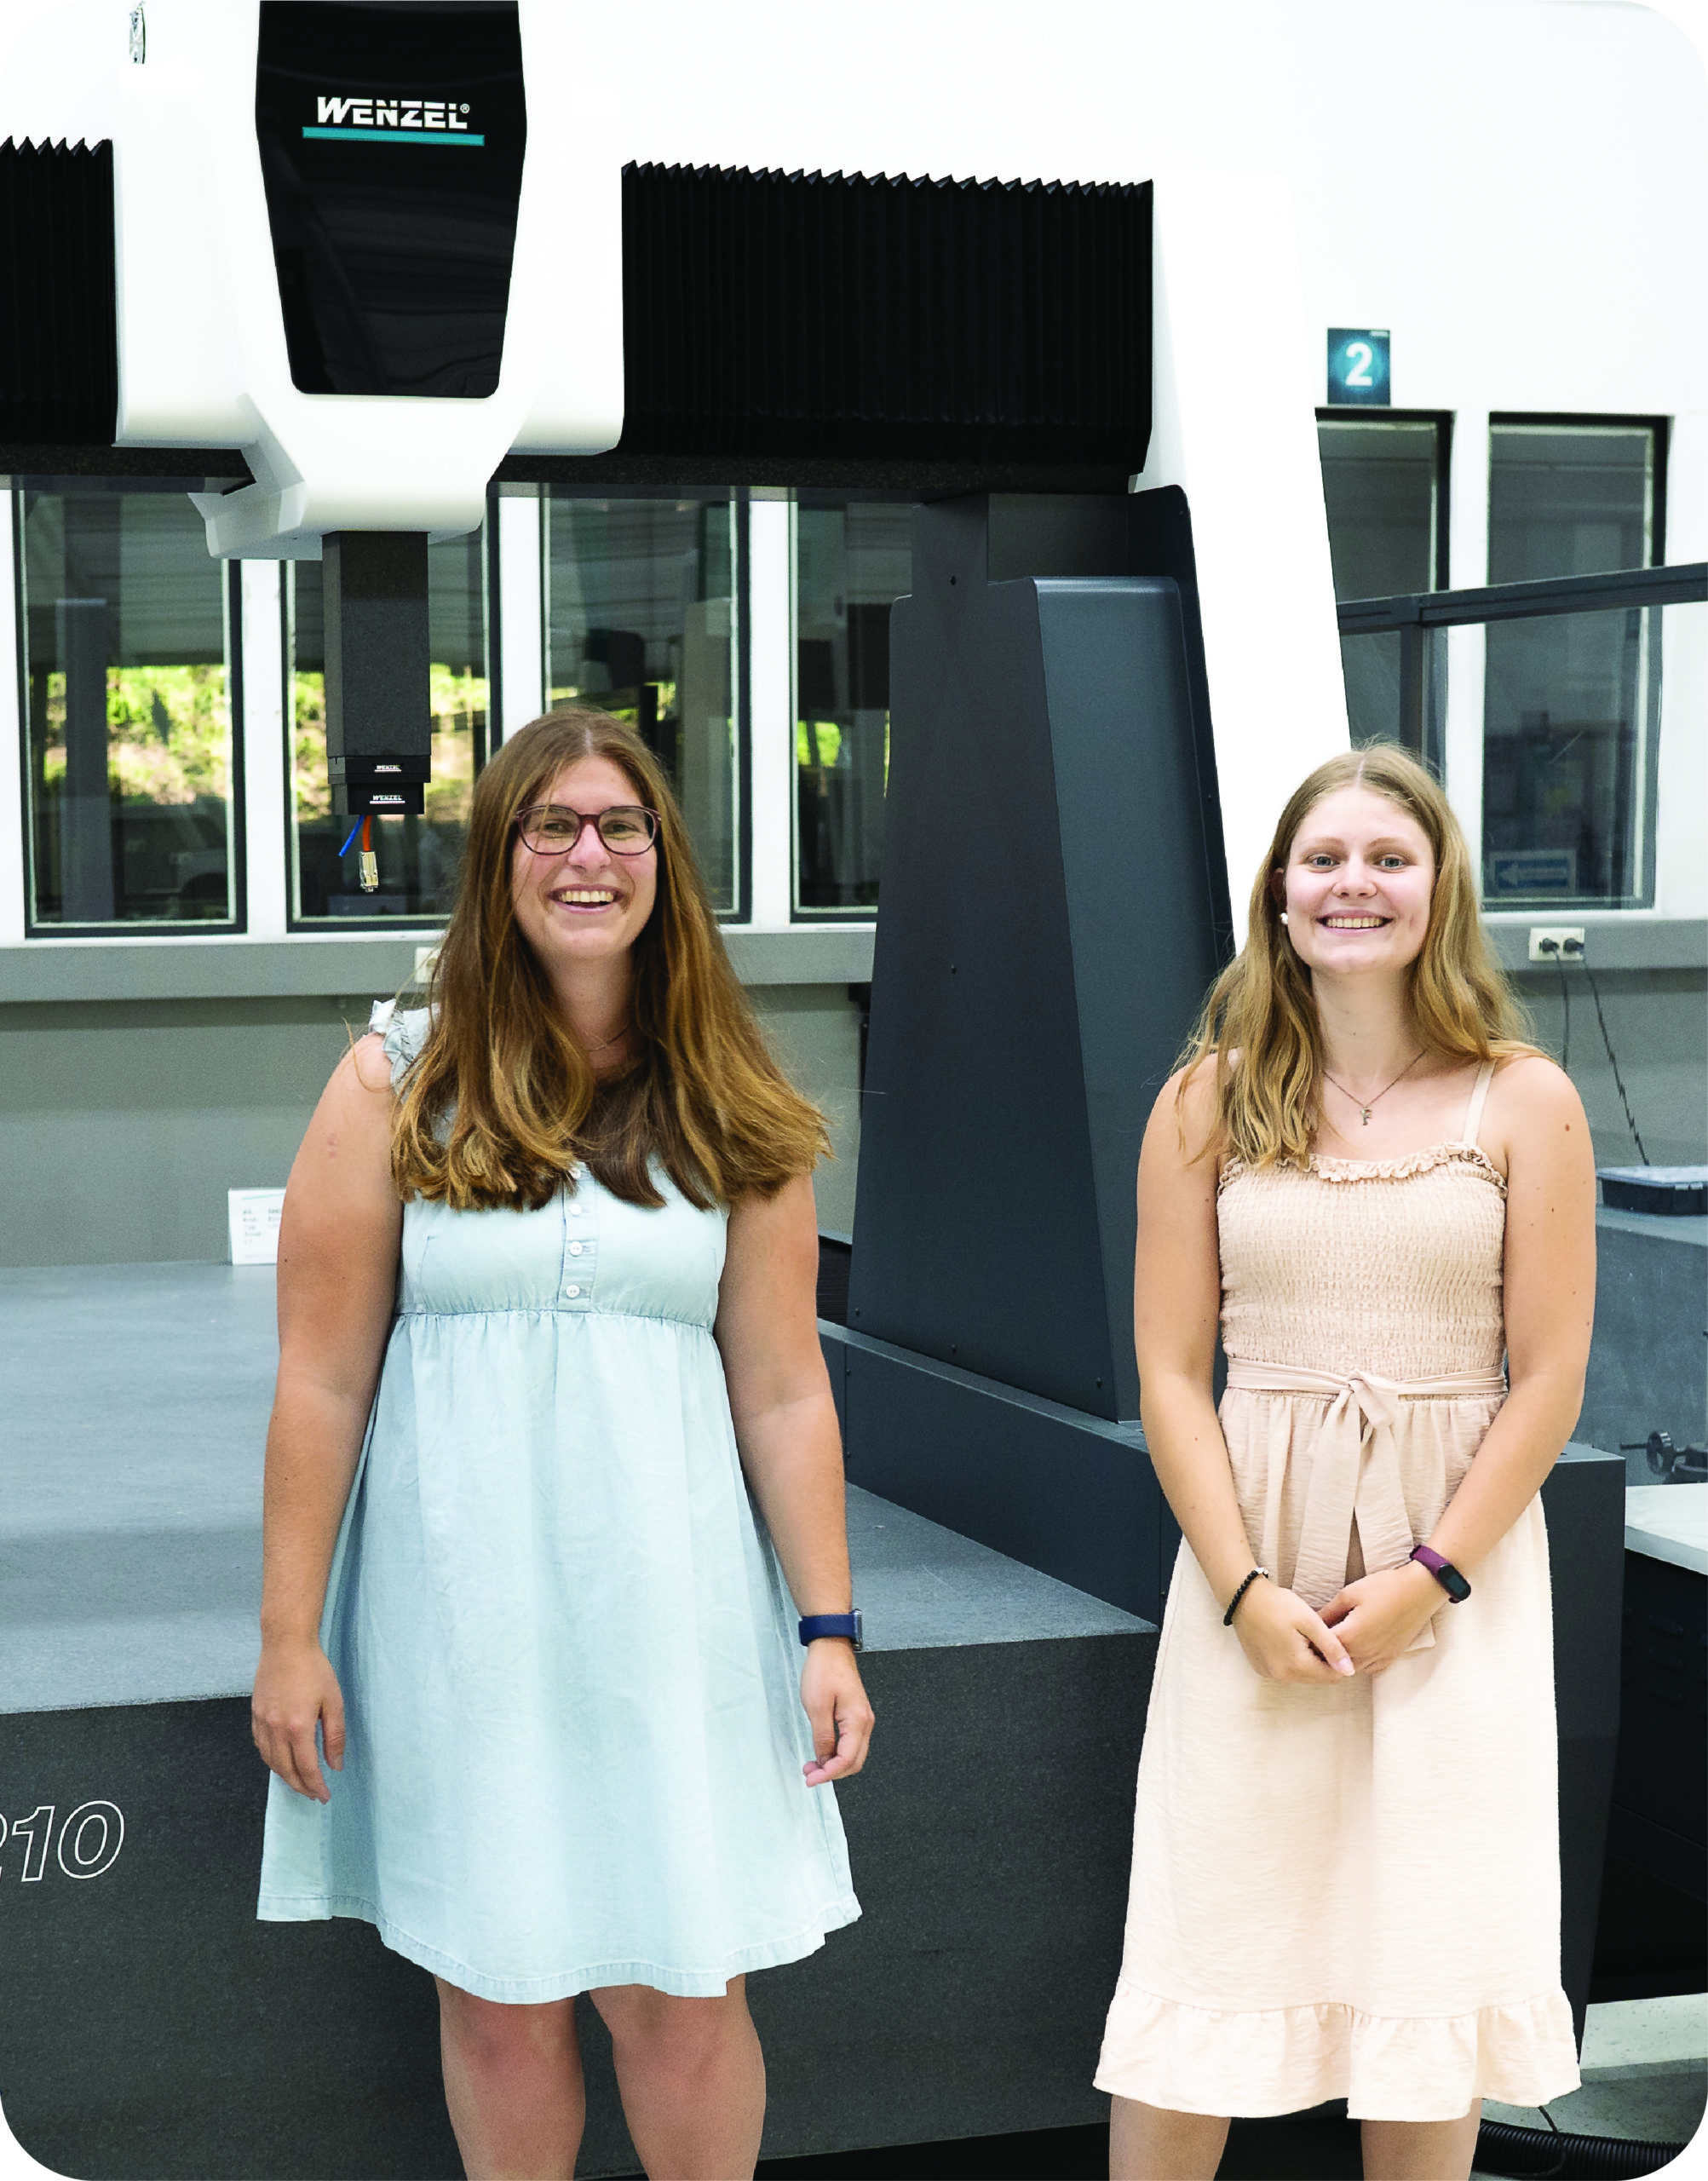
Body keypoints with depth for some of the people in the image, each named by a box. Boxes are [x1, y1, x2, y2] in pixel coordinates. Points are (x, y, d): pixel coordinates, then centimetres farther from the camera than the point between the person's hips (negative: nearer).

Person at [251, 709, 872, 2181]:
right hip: (460, 1600, -1)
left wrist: (828, 1629, 0)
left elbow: (784, 1392, 5)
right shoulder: (400, 1085, 0)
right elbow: (323, 1379, -1)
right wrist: (290, 1636, -3)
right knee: (497, 2000, 7)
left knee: (683, 1997, 1)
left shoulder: (731, 1113, 6)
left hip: (671, 1601, 1)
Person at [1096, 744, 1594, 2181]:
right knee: (1207, 1948, 3)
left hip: (1456, 1572, 0)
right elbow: (1170, 1370, 0)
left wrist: (1428, 1580, -11)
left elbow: (1549, 1380, -2)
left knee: (1430, 1955, 6)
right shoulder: (1209, 1103, 3)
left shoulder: (1524, 1104, 0)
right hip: (1254, 1563, 1)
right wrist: (1245, 1588, -11)